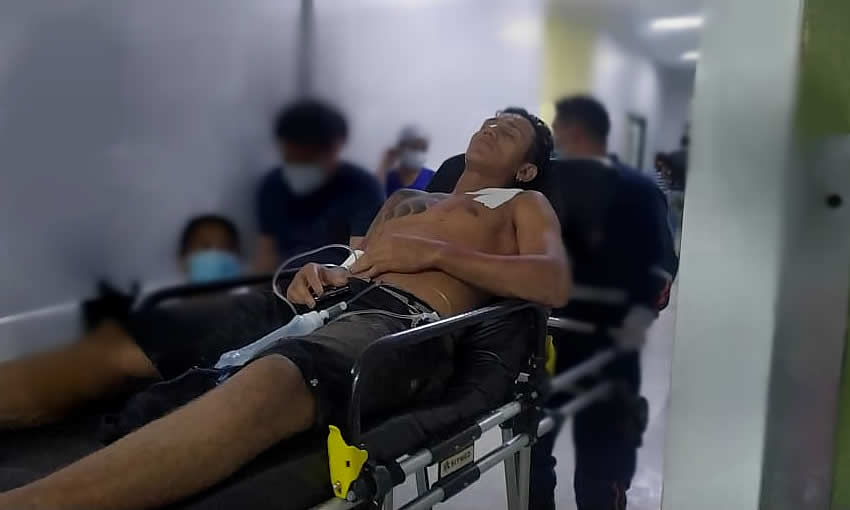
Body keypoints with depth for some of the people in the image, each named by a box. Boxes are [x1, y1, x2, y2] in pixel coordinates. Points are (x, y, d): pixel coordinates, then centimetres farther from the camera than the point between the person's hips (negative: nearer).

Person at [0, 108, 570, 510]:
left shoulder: (524, 204, 23)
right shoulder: (404, 198, 38)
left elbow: (556, 284, 2)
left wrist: (432, 252, -6)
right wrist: (318, 274, 6)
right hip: (326, 302, 7)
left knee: (270, 383, -41)